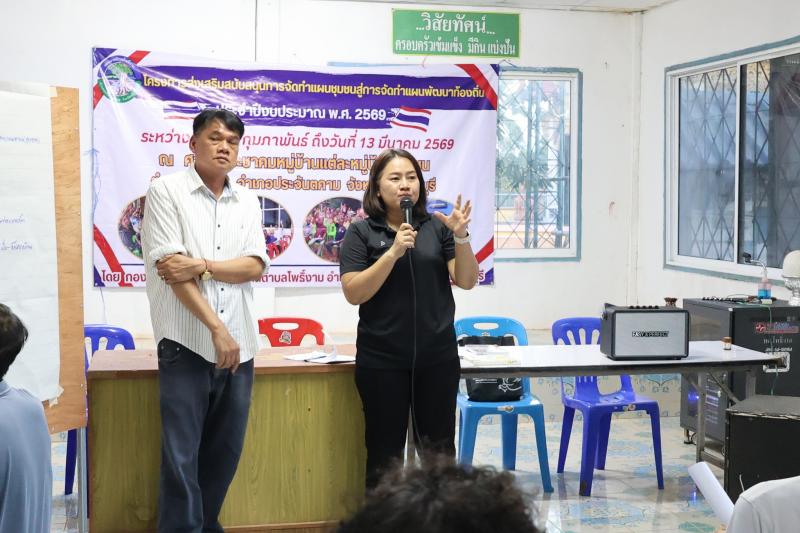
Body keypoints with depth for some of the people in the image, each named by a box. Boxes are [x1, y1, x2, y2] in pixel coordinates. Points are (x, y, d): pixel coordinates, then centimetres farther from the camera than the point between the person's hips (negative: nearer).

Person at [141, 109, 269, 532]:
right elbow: (170, 269, -11)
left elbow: (255, 266, 2)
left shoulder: (247, 201, 12)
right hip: (186, 343, -5)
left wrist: (201, 265, -15)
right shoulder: (167, 191, -3)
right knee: (181, 456, -3)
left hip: (239, 344, 5)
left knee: (225, 450, 12)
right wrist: (216, 327, -15)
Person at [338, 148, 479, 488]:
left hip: (437, 356, 2)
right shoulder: (361, 233, -1)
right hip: (382, 359, -2)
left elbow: (467, 281, 1)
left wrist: (460, 236, -14)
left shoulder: (437, 228, 5)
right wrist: (393, 252, -19)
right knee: (385, 452, 7)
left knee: (439, 449, 11)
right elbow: (353, 293, -11)